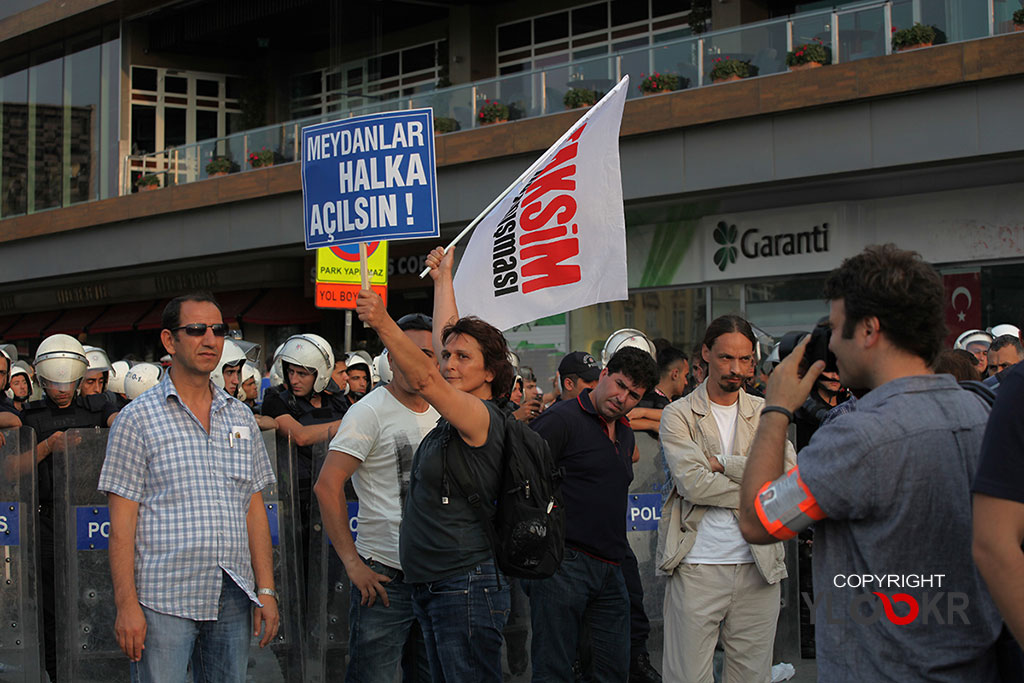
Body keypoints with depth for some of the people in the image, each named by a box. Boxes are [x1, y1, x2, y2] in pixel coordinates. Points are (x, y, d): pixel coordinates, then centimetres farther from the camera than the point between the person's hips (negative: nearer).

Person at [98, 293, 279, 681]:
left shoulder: (241, 417, 14)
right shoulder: (138, 419, -1)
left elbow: (254, 510, 15)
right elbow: (122, 522, -4)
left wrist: (266, 590, 8)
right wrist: (126, 604, -11)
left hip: (232, 600, 4)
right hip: (162, 601, -4)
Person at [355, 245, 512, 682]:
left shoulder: (483, 416, -10)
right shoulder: (457, 416, 15)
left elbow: (424, 379, -25)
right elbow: (444, 339, 26)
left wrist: (382, 323, -30)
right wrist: (442, 278, 36)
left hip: (466, 588, -10)